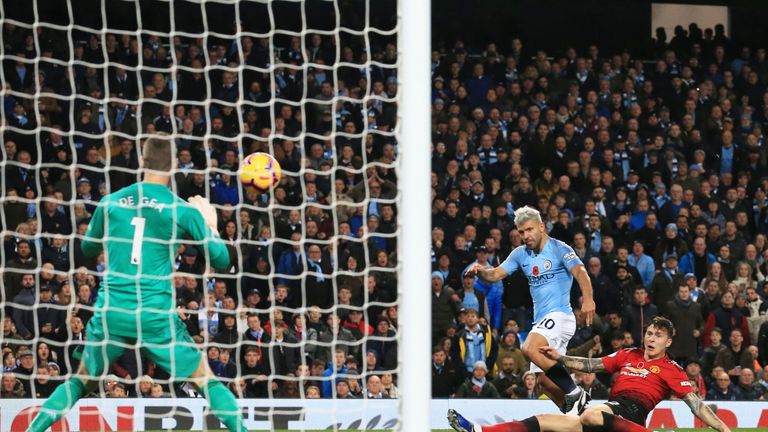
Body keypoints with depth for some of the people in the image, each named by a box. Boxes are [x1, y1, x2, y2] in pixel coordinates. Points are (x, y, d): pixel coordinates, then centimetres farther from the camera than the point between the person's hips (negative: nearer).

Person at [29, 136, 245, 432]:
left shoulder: (111, 203, 6)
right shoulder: (182, 210, -2)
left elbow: (87, 248, 23)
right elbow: (221, 260, 2)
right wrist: (210, 224, 18)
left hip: (111, 313, 3)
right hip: (157, 317, -2)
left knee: (81, 382, 20)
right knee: (207, 381, 9)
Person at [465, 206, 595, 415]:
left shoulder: (559, 249, -6)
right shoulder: (521, 253, 15)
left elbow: (580, 272, -19)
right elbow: (496, 274, 10)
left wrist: (588, 298, -37)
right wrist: (481, 272, -13)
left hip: (559, 314, -8)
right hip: (541, 320, 8)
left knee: (530, 348, -31)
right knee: (543, 378, 1)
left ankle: (575, 393, -25)